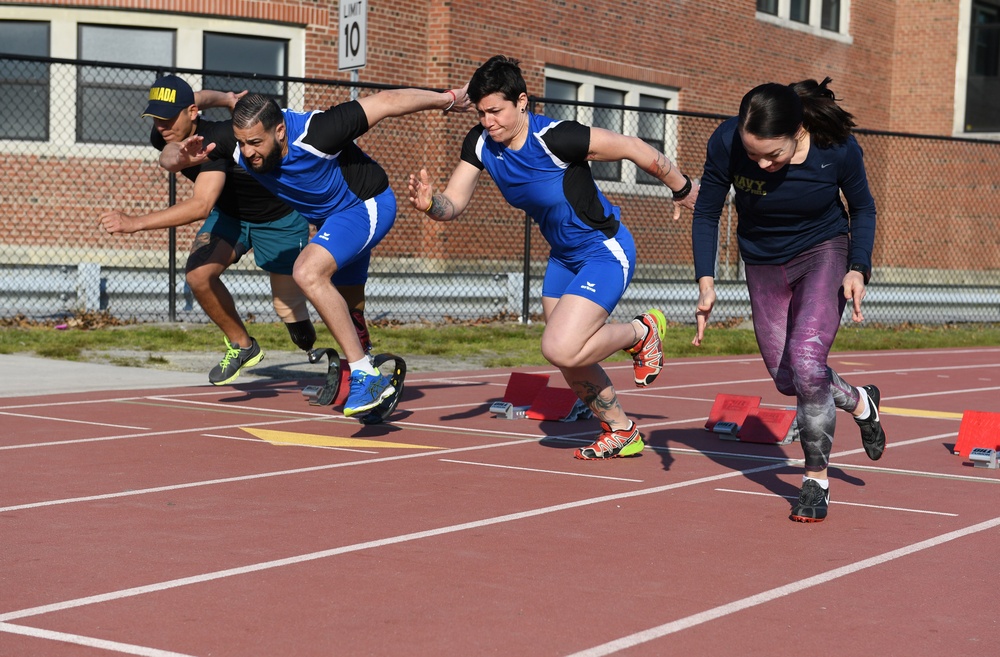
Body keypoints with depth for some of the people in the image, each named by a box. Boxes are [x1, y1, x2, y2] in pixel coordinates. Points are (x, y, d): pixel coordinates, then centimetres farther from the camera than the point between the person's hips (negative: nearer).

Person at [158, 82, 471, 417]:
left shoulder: (314, 133, -36)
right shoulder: (238, 143, -21)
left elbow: (385, 102, -27)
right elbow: (168, 159, -15)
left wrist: (449, 99, -16)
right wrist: (183, 156, -40)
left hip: (367, 205, -8)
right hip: (330, 216, 8)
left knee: (309, 272, -29)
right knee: (343, 308, 21)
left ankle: (365, 374, -25)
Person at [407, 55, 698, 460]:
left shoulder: (555, 138, -29)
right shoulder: (481, 144, -9)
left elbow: (634, 149, -19)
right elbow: (453, 203, -11)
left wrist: (683, 190, -7)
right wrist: (429, 203, -36)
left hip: (606, 252, -8)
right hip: (563, 256, 8)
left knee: (561, 349, -21)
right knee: (571, 362, 13)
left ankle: (640, 331, 6)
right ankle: (621, 432, 35)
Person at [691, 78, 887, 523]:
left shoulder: (837, 148, -26)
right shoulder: (725, 143, -26)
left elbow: (862, 208, -5)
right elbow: (706, 214, -10)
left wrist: (858, 269, -18)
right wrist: (706, 282, -20)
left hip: (824, 252, -3)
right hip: (764, 264, 3)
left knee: (806, 357, -22)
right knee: (787, 379, 7)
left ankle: (817, 480, -5)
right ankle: (860, 403, 40)